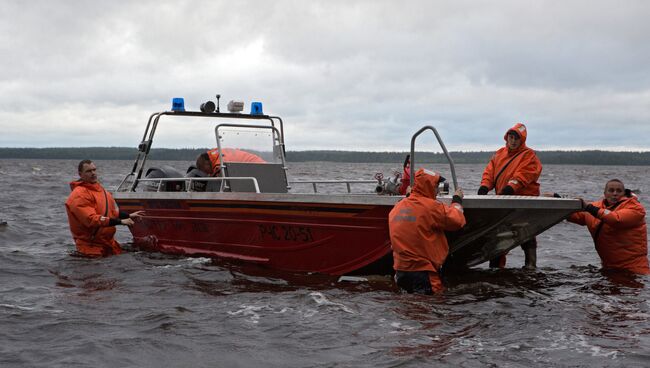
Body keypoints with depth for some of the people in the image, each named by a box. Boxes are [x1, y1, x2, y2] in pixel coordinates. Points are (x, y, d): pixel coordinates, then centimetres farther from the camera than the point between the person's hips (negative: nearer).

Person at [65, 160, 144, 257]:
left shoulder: (98, 188, 14)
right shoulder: (79, 195, -17)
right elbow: (91, 219, -26)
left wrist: (129, 216, 14)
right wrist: (120, 221, -26)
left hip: (108, 242, 9)